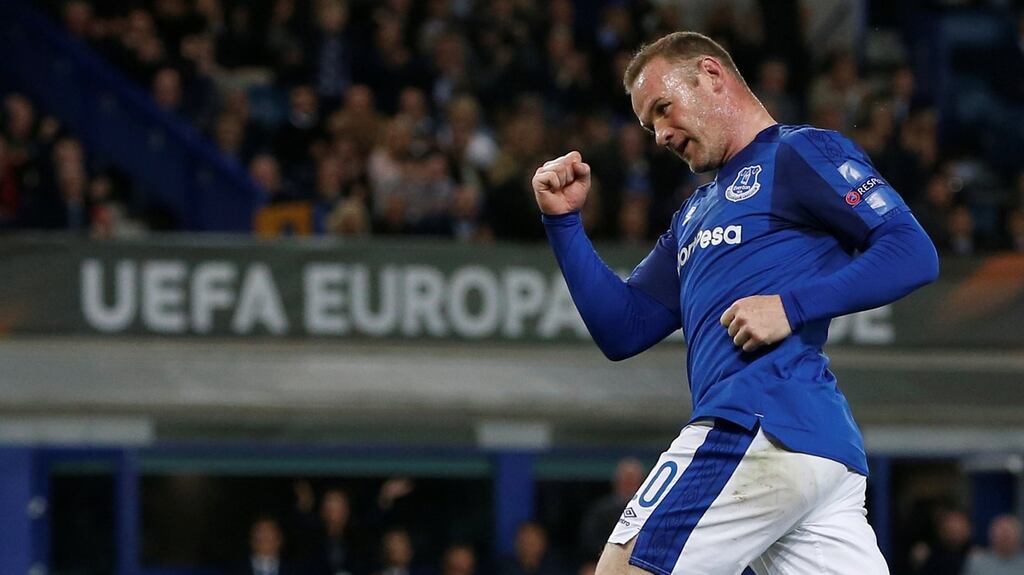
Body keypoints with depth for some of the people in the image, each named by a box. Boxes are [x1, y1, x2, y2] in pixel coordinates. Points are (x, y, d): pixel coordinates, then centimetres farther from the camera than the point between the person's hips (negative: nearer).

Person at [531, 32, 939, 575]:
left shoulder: (799, 153, 2)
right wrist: (563, 220, 16)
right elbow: (622, 331, 25)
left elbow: (913, 253, -9)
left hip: (760, 426, -9)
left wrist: (792, 306, -18)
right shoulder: (697, 213, 29)